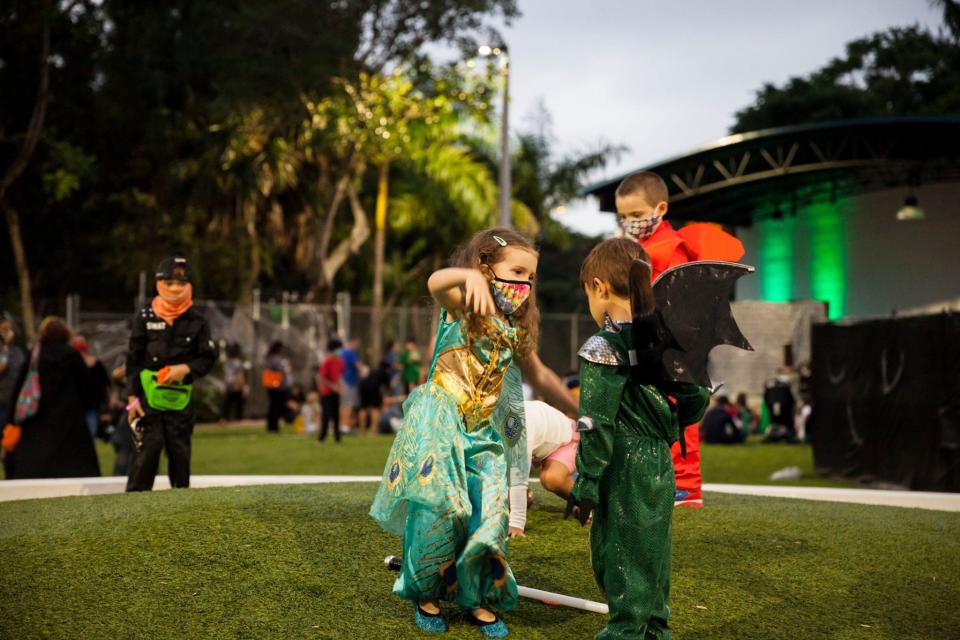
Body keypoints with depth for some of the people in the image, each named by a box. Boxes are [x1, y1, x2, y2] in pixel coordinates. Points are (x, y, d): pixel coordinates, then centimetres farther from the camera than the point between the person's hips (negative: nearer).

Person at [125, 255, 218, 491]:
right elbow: (134, 359, 3)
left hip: (181, 397, 1)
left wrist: (185, 369, -14)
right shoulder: (144, 317, 1)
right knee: (148, 447, -9)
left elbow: (208, 357, 4)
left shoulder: (197, 321, 3)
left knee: (180, 450, 6)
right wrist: (132, 396, -2)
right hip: (148, 394, -1)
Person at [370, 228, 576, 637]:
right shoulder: (461, 307, -7)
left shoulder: (516, 331, 12)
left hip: (486, 435, 6)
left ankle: (479, 600, 16)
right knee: (439, 510, -11)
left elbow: (539, 376, 26)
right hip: (439, 426, -6)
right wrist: (470, 276, -53)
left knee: (489, 517, 0)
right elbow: (436, 282, -31)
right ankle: (425, 595, 9)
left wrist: (578, 410, 24)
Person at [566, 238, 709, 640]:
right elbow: (696, 400, 10)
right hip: (660, 466, 7)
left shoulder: (603, 347, -15)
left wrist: (585, 486, -12)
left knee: (618, 558, 3)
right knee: (652, 556, 17)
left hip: (623, 471, -7)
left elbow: (596, 426, -17)